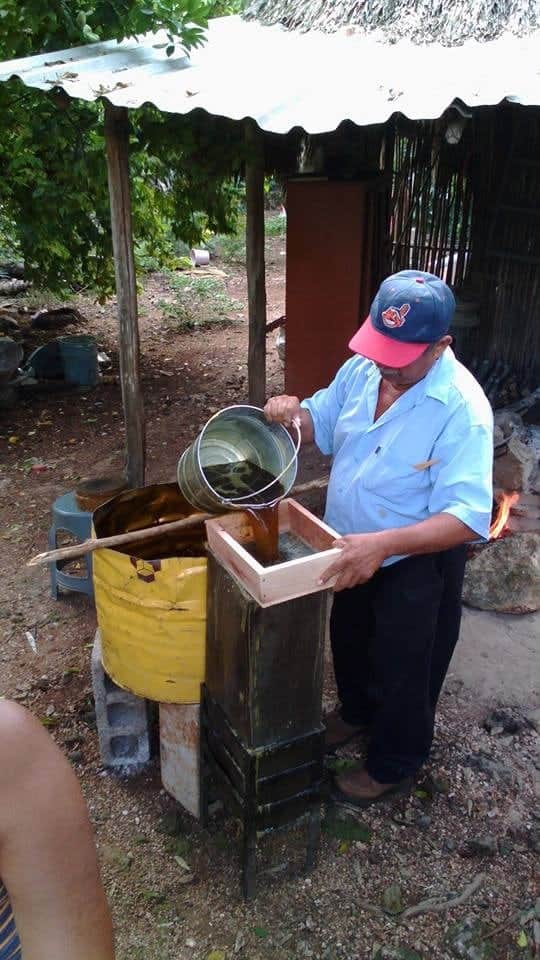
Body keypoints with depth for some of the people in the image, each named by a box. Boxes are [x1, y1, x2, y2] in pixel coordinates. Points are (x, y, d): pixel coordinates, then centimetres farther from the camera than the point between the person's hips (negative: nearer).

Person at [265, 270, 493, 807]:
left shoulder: (461, 409, -30)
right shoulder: (362, 367, -11)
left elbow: (468, 516, -34)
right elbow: (322, 425, 4)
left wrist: (383, 544, -46)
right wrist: (294, 415, -20)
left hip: (417, 562, -6)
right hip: (353, 548, 6)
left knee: (404, 667, 15)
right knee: (349, 640, 28)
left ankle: (395, 763, 42)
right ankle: (356, 711, 58)